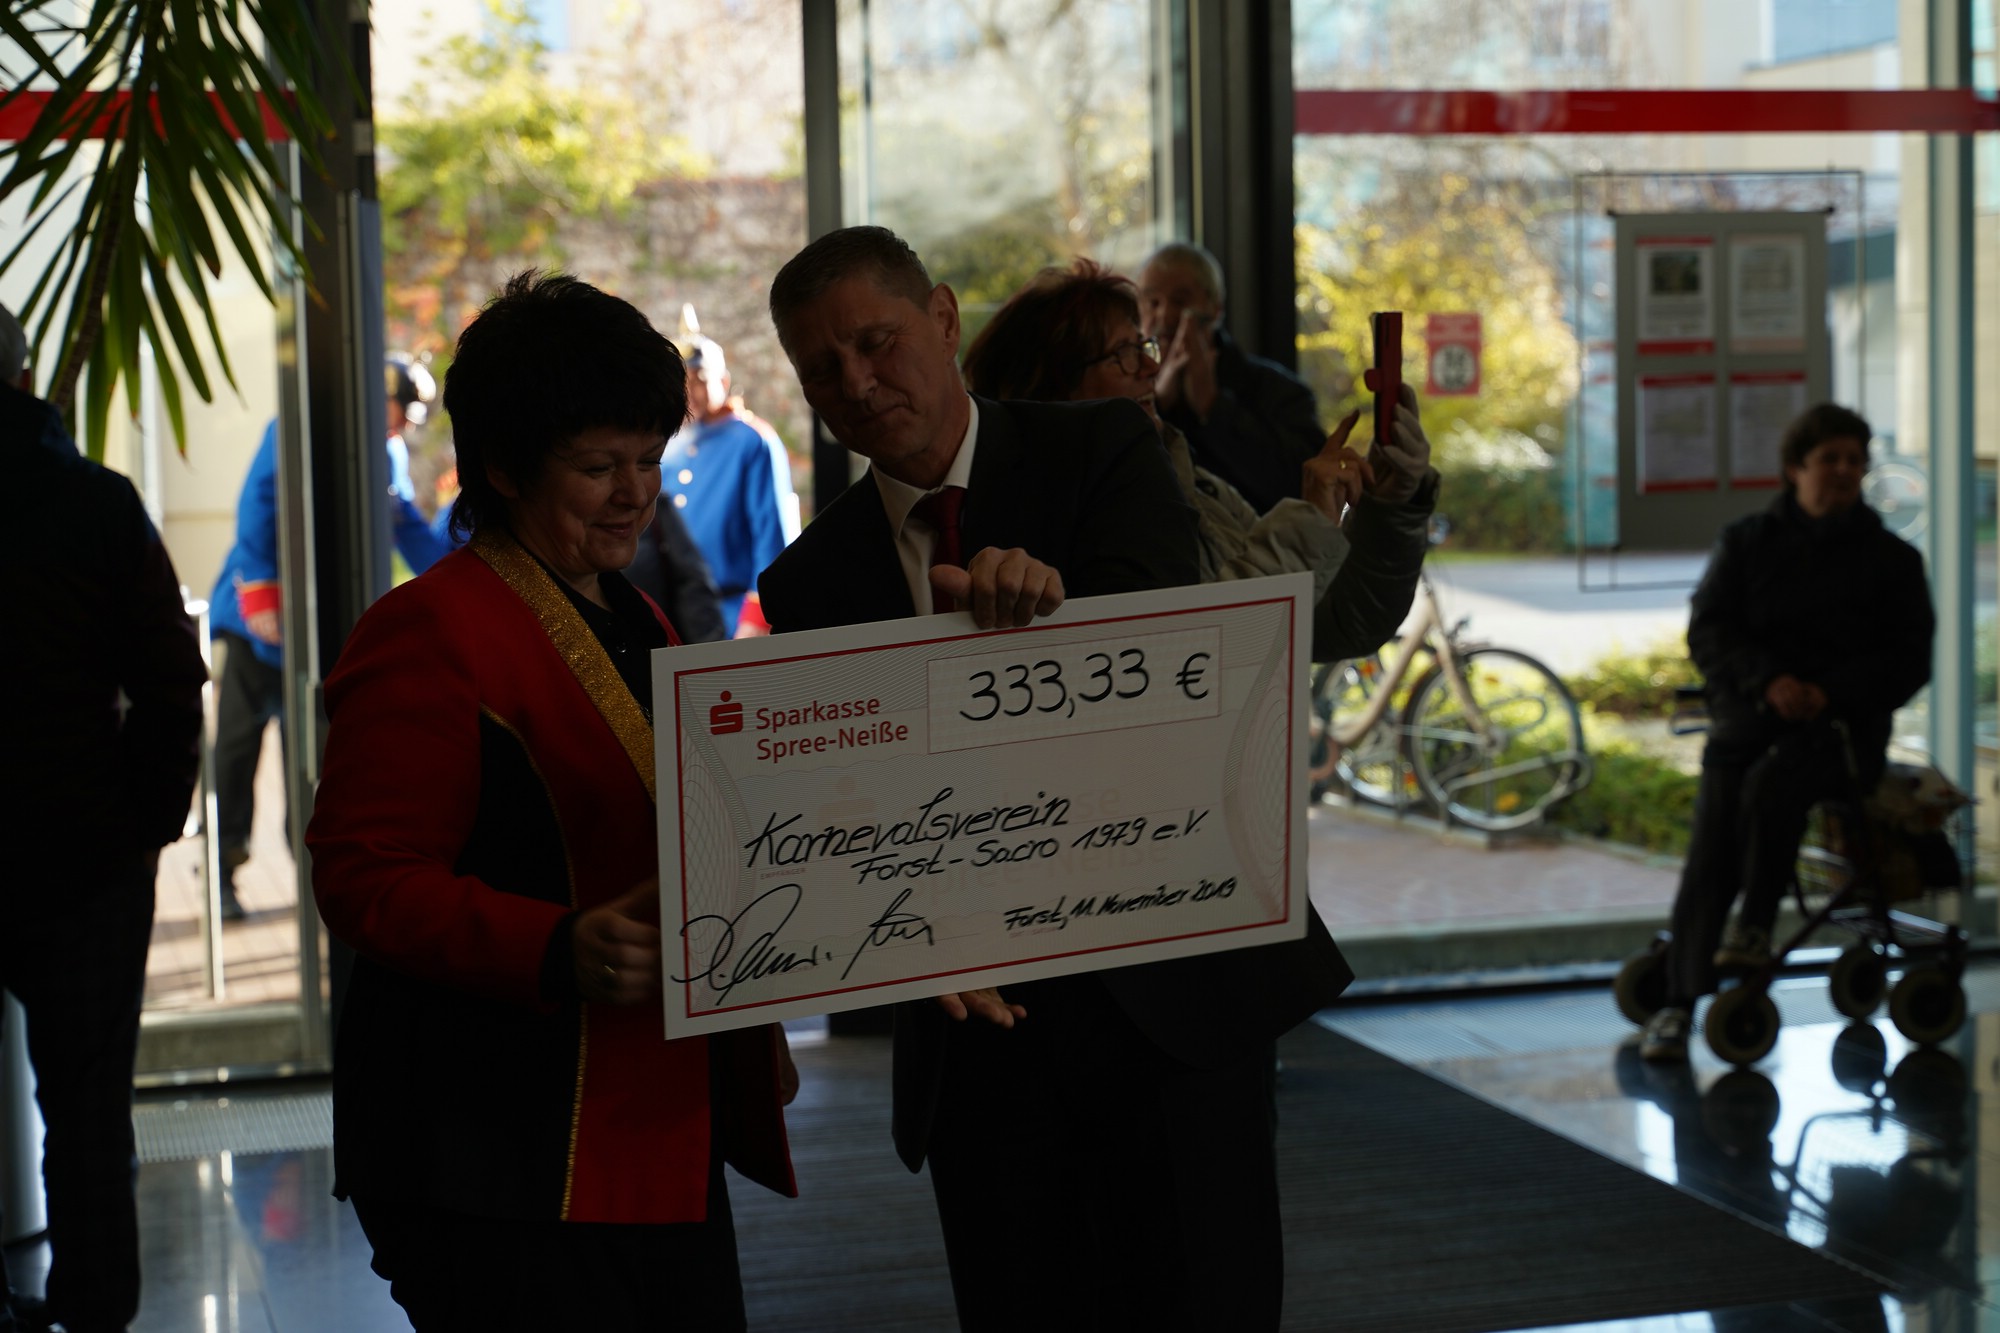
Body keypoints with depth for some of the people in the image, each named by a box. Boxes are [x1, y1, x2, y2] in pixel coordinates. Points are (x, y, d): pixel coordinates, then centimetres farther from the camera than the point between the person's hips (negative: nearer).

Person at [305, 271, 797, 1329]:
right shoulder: (430, 633, -11)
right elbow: (366, 879, -17)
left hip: (665, 1142, 9)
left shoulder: (635, 624, 19)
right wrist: (559, 951, -30)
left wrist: (752, 1033, 22)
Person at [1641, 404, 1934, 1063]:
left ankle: (1757, 928, -18)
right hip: (1748, 713, 1)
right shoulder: (1747, 542, 13)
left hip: (1842, 723, -1)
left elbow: (1907, 661, 3)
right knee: (1710, 846, -19)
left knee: (1769, 784, -34)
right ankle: (1678, 1002, -20)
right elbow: (1708, 631, 4)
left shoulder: (1890, 559, 10)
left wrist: (1829, 693, -14)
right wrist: (1768, 680, -16)